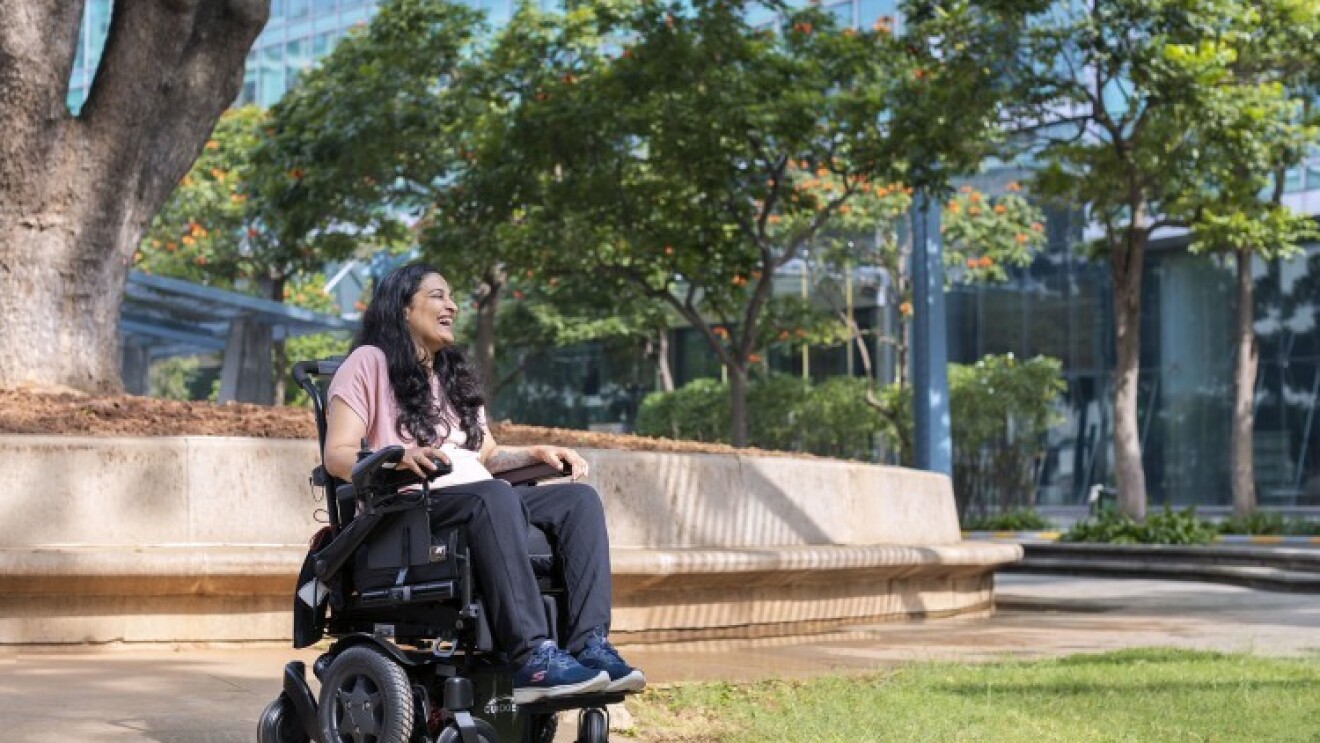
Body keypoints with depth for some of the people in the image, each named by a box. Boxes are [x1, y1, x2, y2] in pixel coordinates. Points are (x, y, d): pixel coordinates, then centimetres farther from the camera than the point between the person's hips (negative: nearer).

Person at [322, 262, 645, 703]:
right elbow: (337, 455, -6)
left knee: (579, 498, -18)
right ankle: (534, 659, -49)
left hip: (478, 500, 7)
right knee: (492, 496, -38)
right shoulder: (369, 363, 6)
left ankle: (591, 645, -36)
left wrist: (535, 454, 6)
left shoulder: (454, 376, 30)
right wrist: (399, 459, -25)